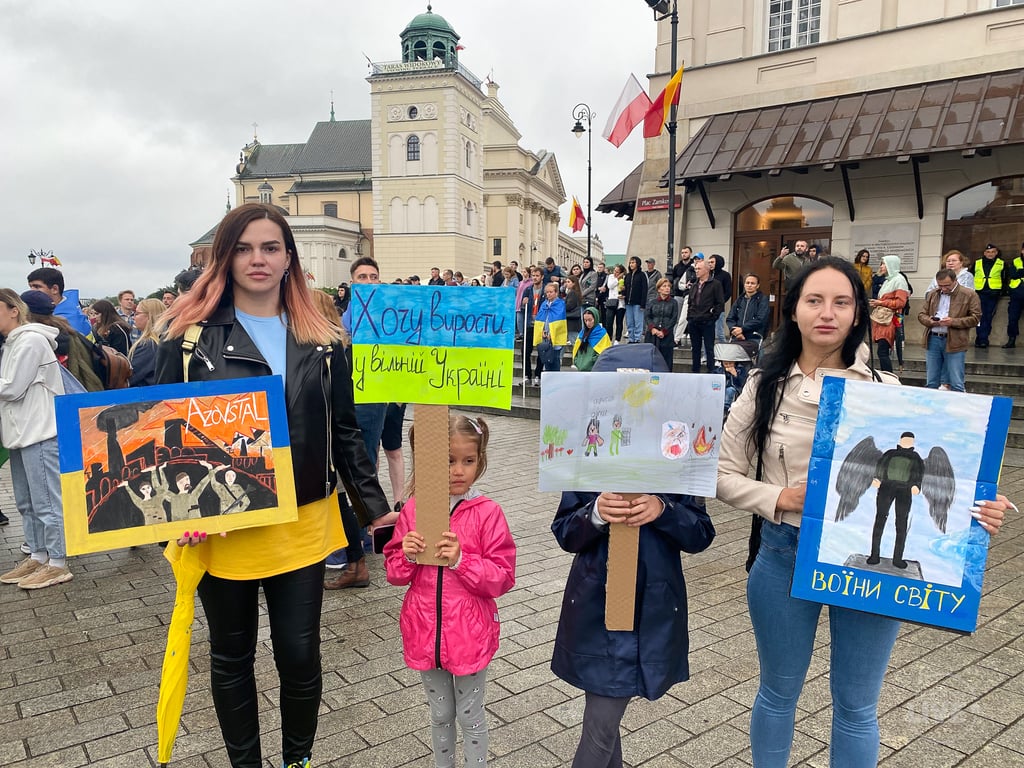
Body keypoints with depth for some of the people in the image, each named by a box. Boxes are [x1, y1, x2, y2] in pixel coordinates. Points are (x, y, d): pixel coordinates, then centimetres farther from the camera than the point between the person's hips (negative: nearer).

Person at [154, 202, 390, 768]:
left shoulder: (321, 341, 2)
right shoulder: (189, 335, -4)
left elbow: (344, 433, 5)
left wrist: (375, 507, 0)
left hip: (302, 525, 1)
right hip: (221, 527, -1)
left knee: (300, 654, 9)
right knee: (231, 657, 16)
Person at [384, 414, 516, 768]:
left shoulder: (487, 513, -14)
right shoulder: (413, 509, -5)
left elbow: (503, 578, -13)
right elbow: (395, 573, 4)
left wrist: (461, 560, -25)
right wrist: (408, 556, -17)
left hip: (469, 634, -3)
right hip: (425, 632, 3)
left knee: (471, 716, 15)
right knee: (440, 714, 23)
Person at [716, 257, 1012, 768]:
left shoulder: (885, 390, -4)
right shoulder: (765, 387, -4)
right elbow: (724, 476, -3)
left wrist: (972, 512, -20)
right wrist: (781, 498, -18)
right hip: (785, 557, 0)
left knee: (856, 707, 16)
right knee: (778, 693, 19)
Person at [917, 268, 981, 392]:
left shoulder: (969, 295, 0)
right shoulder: (932, 295, 14)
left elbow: (975, 318, -3)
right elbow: (921, 314, 16)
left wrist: (953, 321, -17)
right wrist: (930, 321, -6)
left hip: (954, 343, -4)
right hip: (932, 340, 4)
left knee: (956, 385, -4)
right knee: (931, 383, 9)